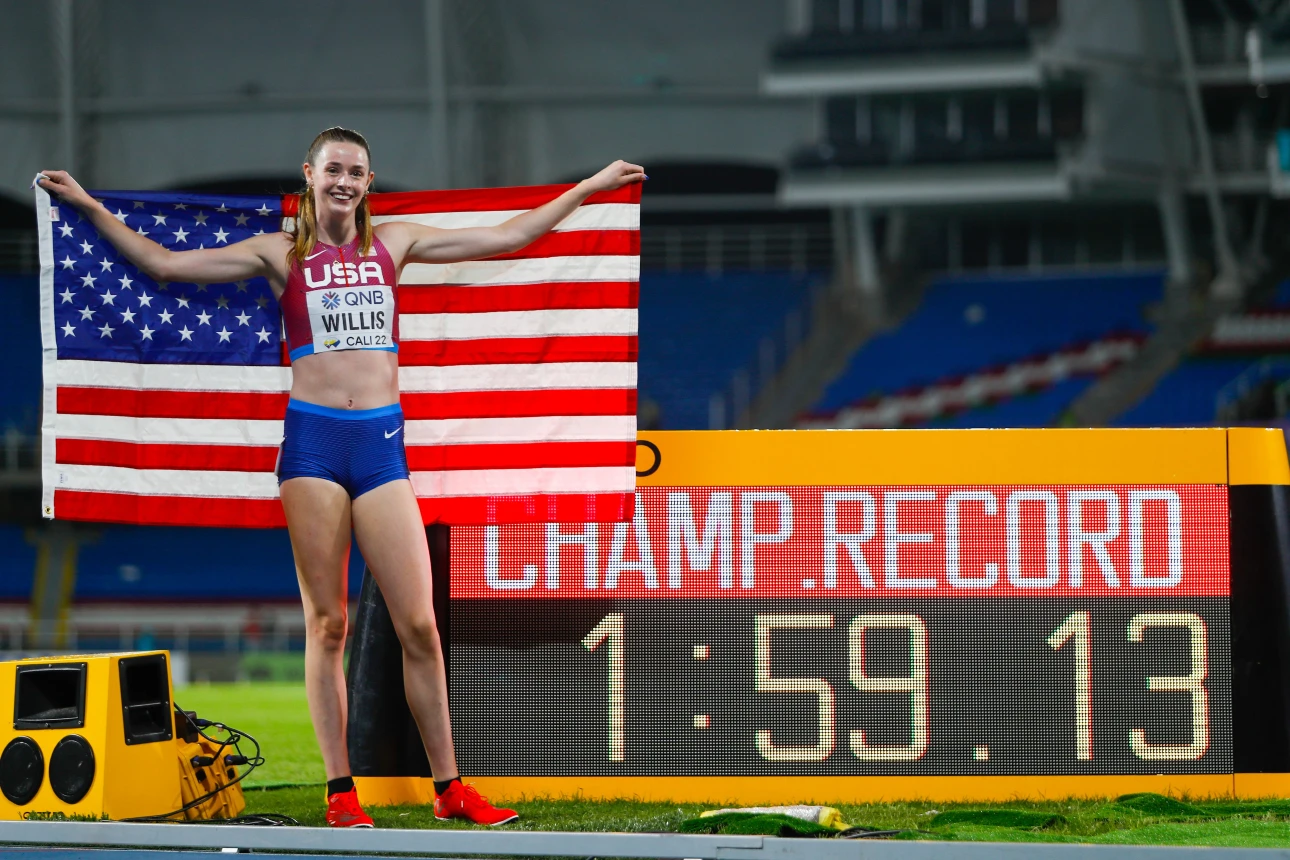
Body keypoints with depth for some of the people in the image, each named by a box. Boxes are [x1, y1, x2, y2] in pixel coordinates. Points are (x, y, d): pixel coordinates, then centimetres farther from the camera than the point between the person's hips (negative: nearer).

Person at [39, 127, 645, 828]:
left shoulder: (392, 244, 13)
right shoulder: (280, 254, 7)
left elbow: (505, 238, 18)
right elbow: (163, 264, 6)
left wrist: (588, 188, 19)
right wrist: (90, 208, 2)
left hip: (381, 441, 2)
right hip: (313, 439, -1)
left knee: (418, 623, -2)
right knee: (326, 624, 0)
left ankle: (449, 789, 4)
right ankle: (340, 792, 4)